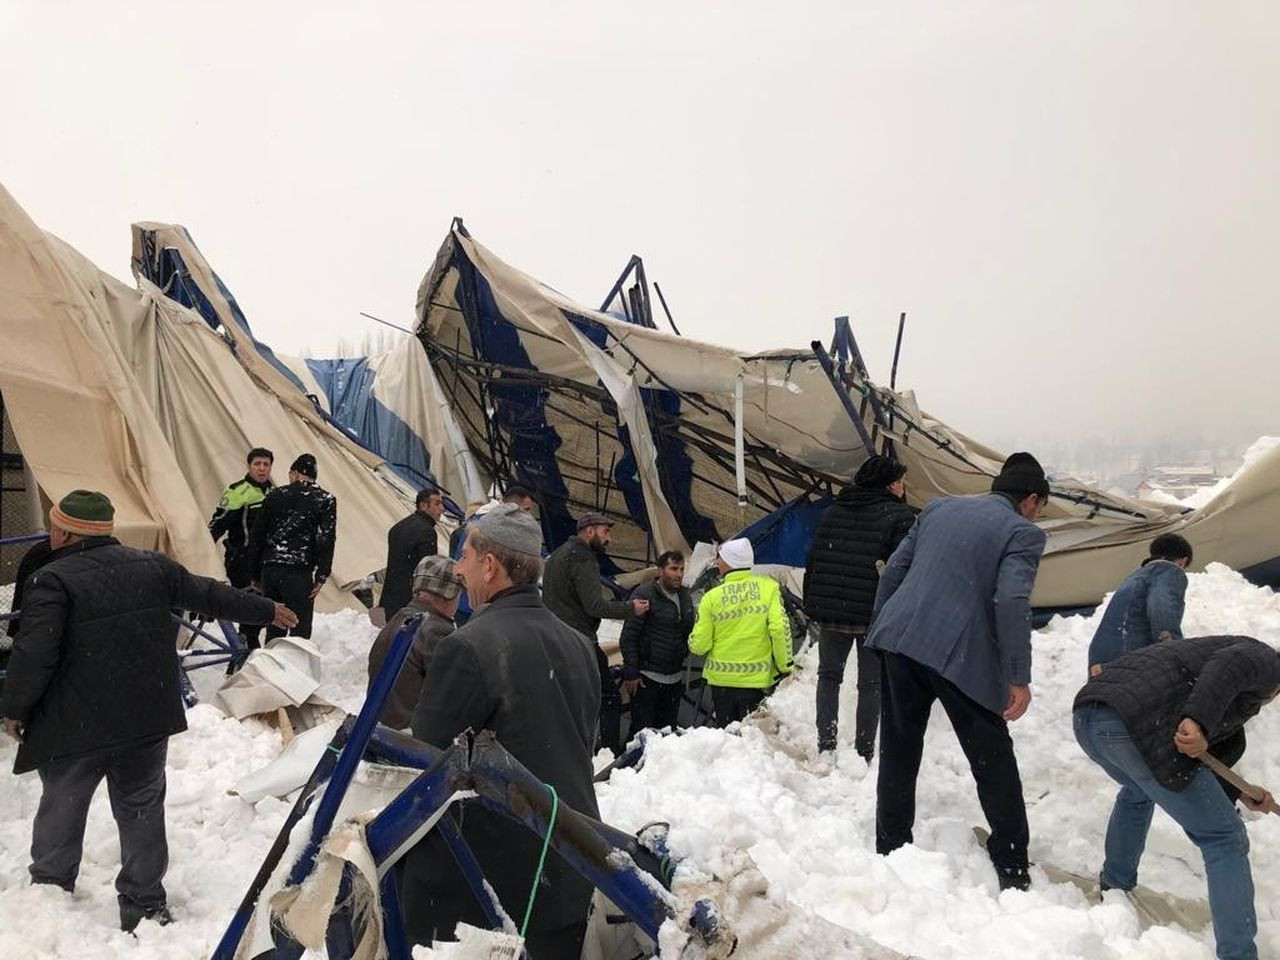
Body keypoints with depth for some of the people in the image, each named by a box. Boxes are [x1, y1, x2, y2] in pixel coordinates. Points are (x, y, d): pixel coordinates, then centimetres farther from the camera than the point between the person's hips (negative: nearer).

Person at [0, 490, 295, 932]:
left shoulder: (51, 581, -14)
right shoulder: (152, 566, 2)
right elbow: (210, 595, 10)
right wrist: (266, 610, 23)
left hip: (73, 729, -4)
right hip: (147, 721, 4)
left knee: (60, 814, 16)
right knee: (142, 811, 15)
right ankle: (145, 905, 23)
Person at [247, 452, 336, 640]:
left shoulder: (275, 496, 13)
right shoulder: (325, 499, 2)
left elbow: (256, 536, 14)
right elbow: (326, 539, -9)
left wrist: (255, 575, 19)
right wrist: (321, 576, -8)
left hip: (269, 570, 4)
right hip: (299, 572, -4)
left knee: (274, 628, 16)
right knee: (300, 630, -1)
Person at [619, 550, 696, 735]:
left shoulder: (685, 596, 9)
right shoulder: (645, 594, -11)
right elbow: (628, 636, -12)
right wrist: (631, 672, -15)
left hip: (674, 677, 7)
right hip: (647, 676, -6)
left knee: (669, 729, 13)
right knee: (642, 730, -1)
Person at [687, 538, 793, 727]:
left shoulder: (712, 597, -7)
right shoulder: (769, 587, -6)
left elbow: (699, 645, -6)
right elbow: (780, 629, -14)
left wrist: (693, 641, 17)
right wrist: (785, 667, -4)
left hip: (721, 678, 1)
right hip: (757, 678, 0)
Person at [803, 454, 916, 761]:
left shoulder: (832, 512, 10)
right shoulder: (901, 516, -6)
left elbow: (813, 560, 10)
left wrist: (811, 606, 14)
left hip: (830, 611, 4)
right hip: (876, 615, -4)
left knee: (829, 676, 16)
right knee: (871, 683, 7)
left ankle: (825, 747, 12)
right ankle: (863, 753, 9)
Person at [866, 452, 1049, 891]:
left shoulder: (939, 507, 15)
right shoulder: (1023, 532, 0)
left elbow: (894, 568, 14)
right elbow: (1012, 601, -13)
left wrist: (880, 629, 21)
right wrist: (1019, 678, -10)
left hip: (898, 641, 5)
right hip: (960, 656, -5)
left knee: (899, 751, 16)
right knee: (993, 760, 12)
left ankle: (890, 850, 26)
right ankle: (1012, 867, 20)